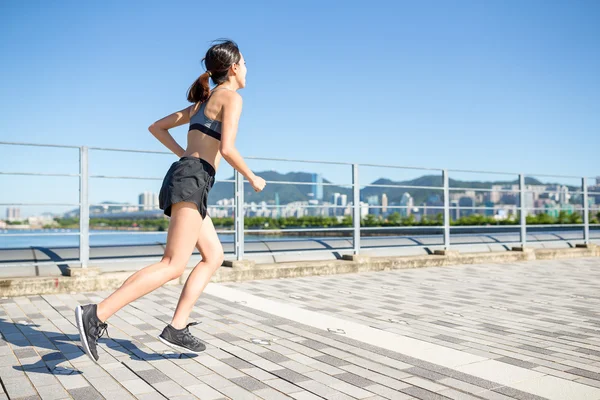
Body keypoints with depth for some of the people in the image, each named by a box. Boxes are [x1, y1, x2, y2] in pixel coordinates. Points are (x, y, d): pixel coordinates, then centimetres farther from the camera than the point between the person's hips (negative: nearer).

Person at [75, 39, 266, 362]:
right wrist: (252, 178, 0)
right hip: (192, 181, -10)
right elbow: (227, 149, -15)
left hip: (183, 178, 10)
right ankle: (96, 315, -20)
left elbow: (156, 127, 26)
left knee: (214, 256, 11)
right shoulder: (231, 97, -1)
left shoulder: (202, 102, 24)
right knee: (173, 265, -14)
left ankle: (177, 328, 5)